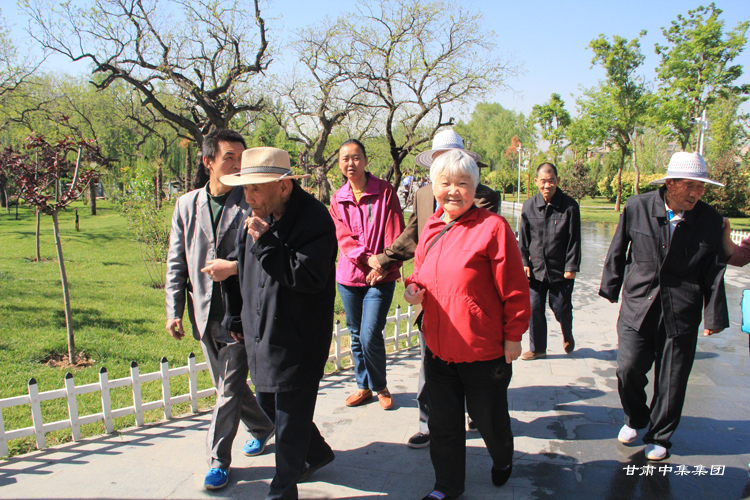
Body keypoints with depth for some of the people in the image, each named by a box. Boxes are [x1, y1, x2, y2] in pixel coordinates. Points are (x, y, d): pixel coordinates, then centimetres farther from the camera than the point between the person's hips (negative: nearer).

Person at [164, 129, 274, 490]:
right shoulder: (187, 204, 6)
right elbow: (176, 262, 8)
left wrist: (233, 267, -19)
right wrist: (174, 311, 5)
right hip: (204, 313, 5)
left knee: (229, 390, -1)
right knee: (227, 385, 19)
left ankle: (218, 460, 17)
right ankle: (262, 427, 42)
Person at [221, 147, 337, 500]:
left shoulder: (314, 219, -20)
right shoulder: (255, 215, 3)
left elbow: (310, 277, -30)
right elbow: (239, 267, 16)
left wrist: (266, 242, -26)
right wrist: (235, 319, 20)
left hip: (299, 339, -8)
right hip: (260, 333, 8)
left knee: (291, 417, 4)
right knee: (268, 402, 21)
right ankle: (317, 453, 44)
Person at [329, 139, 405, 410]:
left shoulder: (385, 191, -3)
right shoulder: (338, 199, 7)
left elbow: (394, 235, -6)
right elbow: (343, 236, -4)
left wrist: (383, 264, -15)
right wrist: (368, 258, -18)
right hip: (349, 275, 4)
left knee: (370, 336, -9)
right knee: (356, 335, 13)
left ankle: (380, 386, 16)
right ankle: (364, 386, 31)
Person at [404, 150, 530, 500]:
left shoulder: (492, 227, -14)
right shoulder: (430, 229, 6)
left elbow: (514, 287, -11)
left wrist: (513, 336, -9)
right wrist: (413, 289, -3)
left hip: (483, 349, -5)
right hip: (437, 347, 5)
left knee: (488, 418, 16)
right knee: (442, 421, 14)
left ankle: (503, 459, 49)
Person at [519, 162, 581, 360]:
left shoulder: (569, 206, -6)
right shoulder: (529, 206, 1)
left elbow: (574, 239, -4)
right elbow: (523, 238, 7)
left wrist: (571, 267, -7)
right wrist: (524, 262, 1)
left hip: (561, 270, -2)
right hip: (536, 269, 2)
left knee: (561, 308, 5)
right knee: (534, 309, 3)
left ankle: (568, 336, 37)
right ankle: (537, 348, 20)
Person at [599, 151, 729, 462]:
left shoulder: (710, 220, -4)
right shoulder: (637, 207, -5)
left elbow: (714, 272, 0)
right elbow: (618, 251, 6)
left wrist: (714, 317, 1)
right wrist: (611, 287, 11)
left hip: (681, 316, 0)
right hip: (638, 307, 0)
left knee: (671, 382, 8)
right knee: (628, 369, 2)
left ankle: (659, 438, 32)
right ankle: (635, 419, 34)